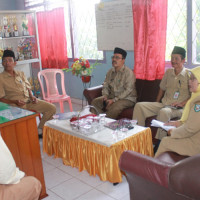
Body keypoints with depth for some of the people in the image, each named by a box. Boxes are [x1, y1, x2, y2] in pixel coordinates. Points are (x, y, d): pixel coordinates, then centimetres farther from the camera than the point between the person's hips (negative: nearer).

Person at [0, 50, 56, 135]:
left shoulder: (21, 74, 15)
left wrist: (32, 96, -1)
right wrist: (14, 102, -19)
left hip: (29, 101, 6)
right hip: (15, 105, -6)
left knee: (52, 108, -6)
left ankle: (40, 130, 6)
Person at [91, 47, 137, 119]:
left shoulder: (129, 72, -14)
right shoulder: (110, 71, 8)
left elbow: (128, 90, -20)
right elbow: (106, 85, 15)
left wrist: (114, 100, -24)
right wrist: (105, 95, -6)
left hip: (127, 98, -7)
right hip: (112, 96, 7)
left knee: (115, 107, -36)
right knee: (95, 102, -8)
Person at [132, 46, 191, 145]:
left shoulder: (189, 74, -3)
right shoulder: (168, 72, 15)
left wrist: (182, 103, -18)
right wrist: (156, 104, 16)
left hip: (178, 108, -6)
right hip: (163, 104, 6)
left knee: (164, 111, -39)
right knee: (139, 105, -10)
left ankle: (159, 144, -30)